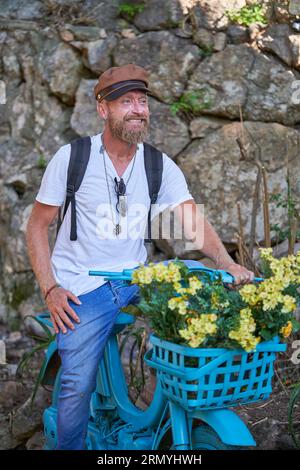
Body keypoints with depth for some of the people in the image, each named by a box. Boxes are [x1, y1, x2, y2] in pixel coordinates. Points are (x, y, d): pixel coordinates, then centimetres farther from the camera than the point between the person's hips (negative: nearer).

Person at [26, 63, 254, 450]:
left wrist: (226, 262, -27)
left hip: (134, 279, 3)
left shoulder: (160, 166, 1)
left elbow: (192, 219, -10)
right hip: (82, 289, -3)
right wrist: (50, 290, -11)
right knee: (78, 385, -14)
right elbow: (37, 226, -1)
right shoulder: (70, 158, -6)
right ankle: (69, 446, 16)